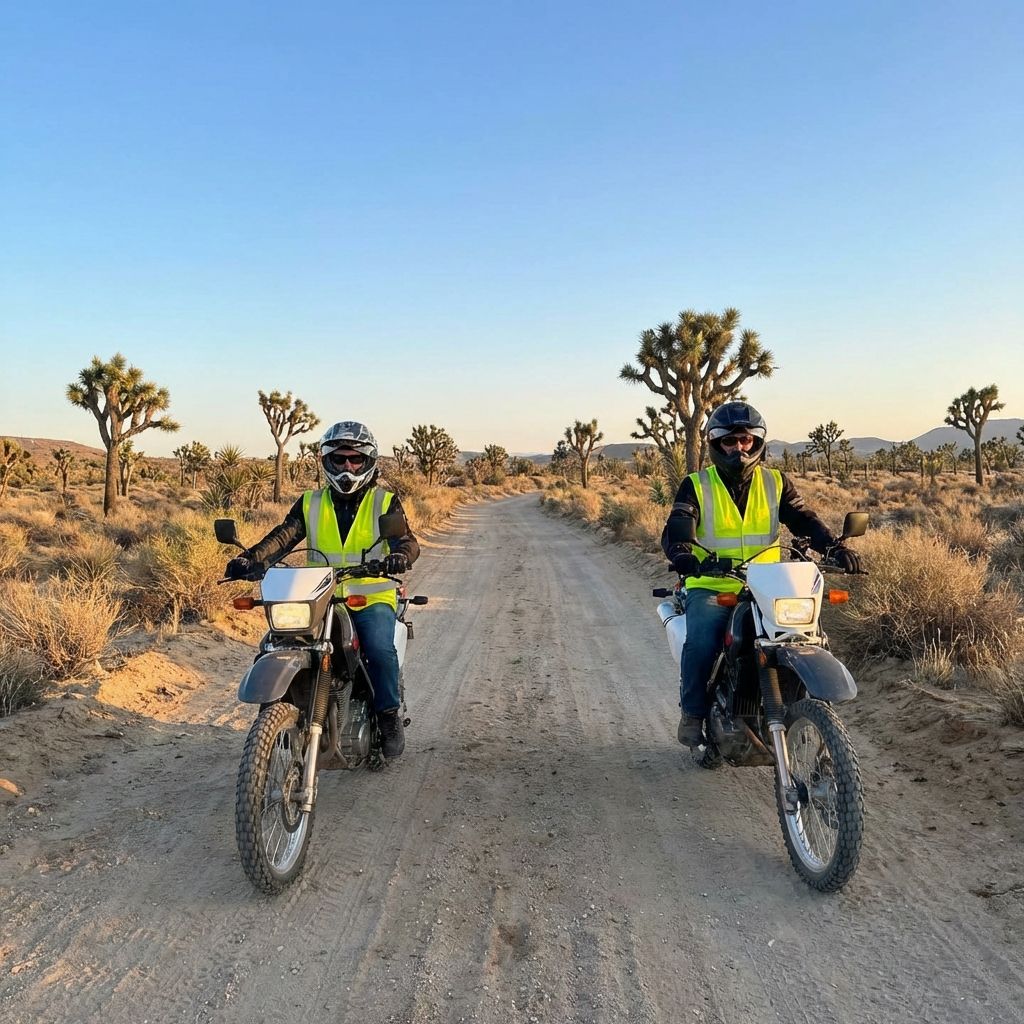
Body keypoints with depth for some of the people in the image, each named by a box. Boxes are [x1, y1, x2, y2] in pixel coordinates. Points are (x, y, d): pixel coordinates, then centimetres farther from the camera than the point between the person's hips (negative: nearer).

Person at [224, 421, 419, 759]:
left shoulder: (385, 502, 6)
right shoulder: (310, 503, 13)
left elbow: (407, 540, -8)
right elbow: (283, 536, -1)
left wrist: (400, 556, -34)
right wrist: (249, 558, -21)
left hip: (373, 596, -2)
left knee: (380, 648, -28)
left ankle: (390, 717, -6)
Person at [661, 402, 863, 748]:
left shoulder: (776, 482, 12)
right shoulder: (696, 485, 4)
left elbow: (803, 520, 2)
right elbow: (677, 526, -11)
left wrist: (834, 547, -18)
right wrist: (681, 553, -34)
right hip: (711, 586, -2)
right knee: (700, 642, -28)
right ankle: (693, 714, -6)